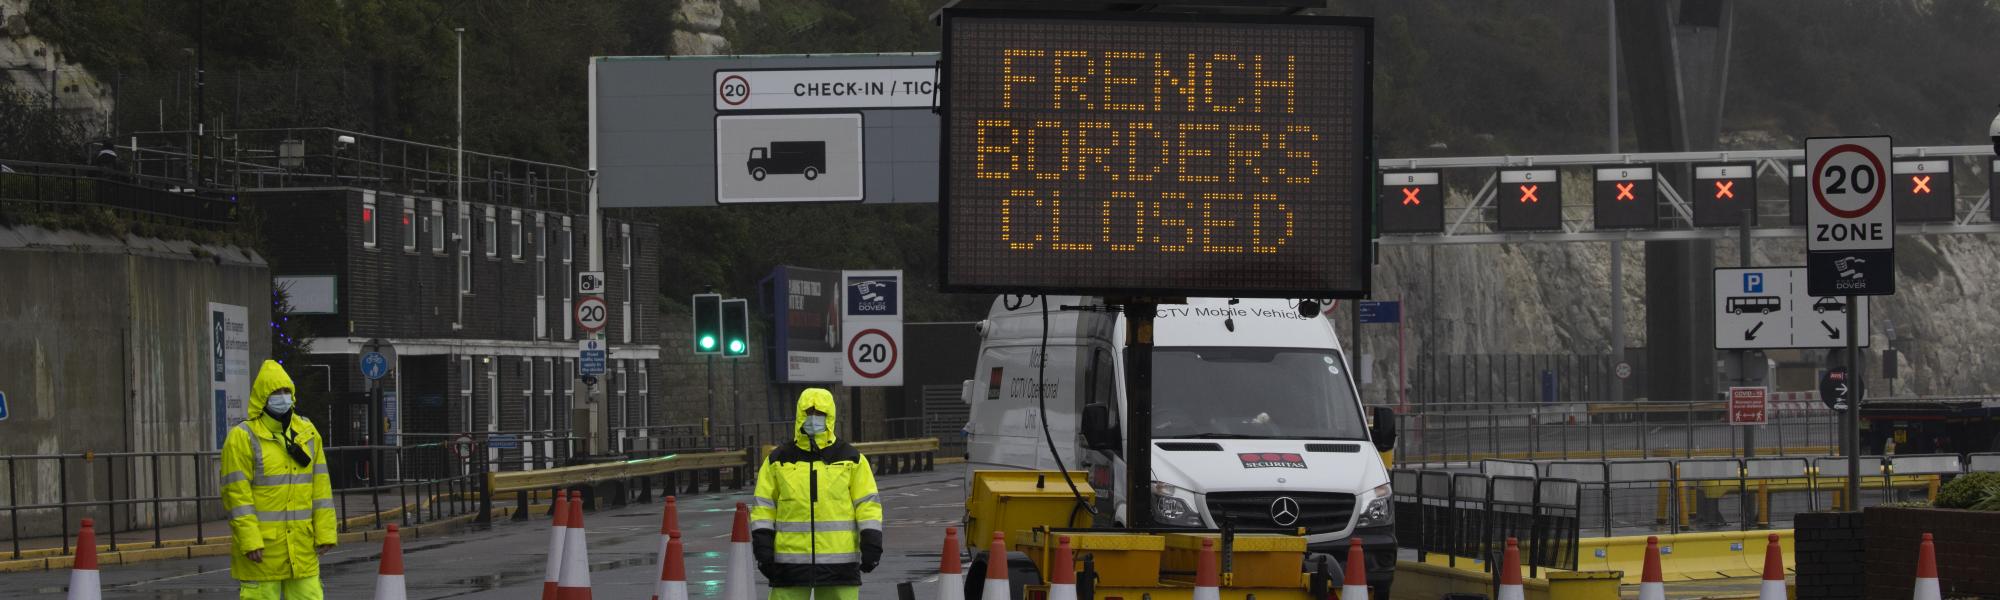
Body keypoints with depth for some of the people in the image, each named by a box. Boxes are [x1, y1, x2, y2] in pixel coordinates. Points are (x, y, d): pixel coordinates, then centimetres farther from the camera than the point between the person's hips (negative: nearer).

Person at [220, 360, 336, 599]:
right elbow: (236, 494, -11)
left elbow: (320, 487, 11)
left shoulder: (307, 433, 10)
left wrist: (325, 532, 5)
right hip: (261, 546, -5)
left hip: (301, 548, 5)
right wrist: (249, 540, -17)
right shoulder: (243, 437, -7)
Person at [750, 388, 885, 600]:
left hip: (838, 561, 0)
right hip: (790, 558, 0)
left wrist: (871, 544, -4)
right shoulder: (777, 461, 7)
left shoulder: (852, 459, 5)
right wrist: (762, 545, -1)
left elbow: (868, 503, 4)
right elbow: (763, 505, 8)